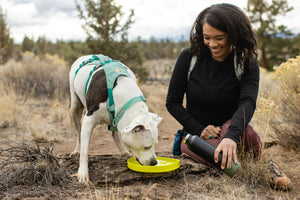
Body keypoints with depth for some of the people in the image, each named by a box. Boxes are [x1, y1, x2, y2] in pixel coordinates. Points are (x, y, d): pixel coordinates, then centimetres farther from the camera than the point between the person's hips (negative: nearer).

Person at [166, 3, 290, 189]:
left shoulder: (247, 63, -8)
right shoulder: (189, 57, -6)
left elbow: (248, 102, -26)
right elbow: (172, 102, -1)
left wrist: (231, 136, -46)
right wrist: (200, 130, -15)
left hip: (229, 128, 1)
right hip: (195, 134, -1)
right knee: (218, 157, -36)